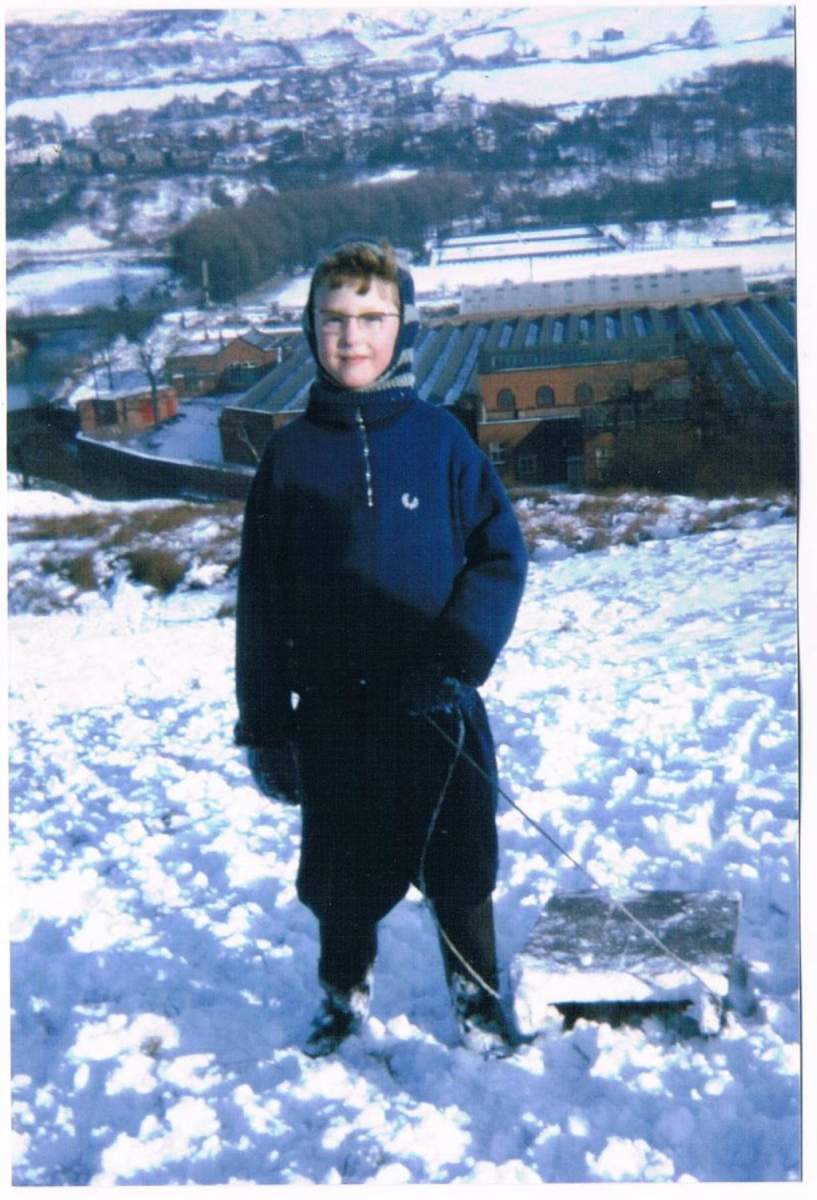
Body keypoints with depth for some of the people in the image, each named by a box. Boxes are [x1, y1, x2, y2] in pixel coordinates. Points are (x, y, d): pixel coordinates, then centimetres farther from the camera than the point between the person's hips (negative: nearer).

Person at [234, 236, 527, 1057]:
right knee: (342, 869, 12)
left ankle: (476, 993, 32)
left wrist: (457, 661, -15)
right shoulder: (290, 453, 1)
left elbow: (501, 556, -2)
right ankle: (344, 995, 37)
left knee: (459, 864, 9)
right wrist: (263, 726, 0)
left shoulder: (439, 437, -2)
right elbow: (261, 598, 3)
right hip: (331, 711, 1)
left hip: (437, 706, -1)